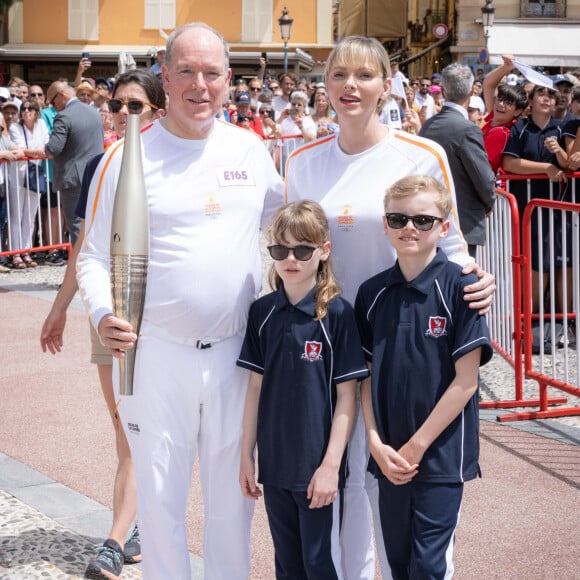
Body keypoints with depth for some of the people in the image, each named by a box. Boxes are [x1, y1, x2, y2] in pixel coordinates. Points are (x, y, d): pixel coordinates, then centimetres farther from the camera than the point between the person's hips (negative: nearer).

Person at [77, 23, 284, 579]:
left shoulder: (251, 149, 5)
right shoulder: (126, 157, -5)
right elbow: (94, 255, -2)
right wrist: (102, 314, -19)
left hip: (237, 353, 3)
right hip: (155, 353, -2)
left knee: (233, 496, 13)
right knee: (159, 497, 7)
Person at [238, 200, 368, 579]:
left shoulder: (337, 313, -10)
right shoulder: (262, 312, 3)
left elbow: (347, 397, -9)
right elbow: (256, 387, 7)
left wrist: (330, 465, -13)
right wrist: (247, 455, 6)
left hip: (318, 467, -4)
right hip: (275, 463, 4)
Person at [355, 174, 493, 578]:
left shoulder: (460, 287, -10)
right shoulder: (372, 293, 4)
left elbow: (465, 381, -12)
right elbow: (367, 377, 7)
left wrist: (416, 447, -12)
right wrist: (376, 443, -6)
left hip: (441, 453, -4)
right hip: (390, 456, 4)